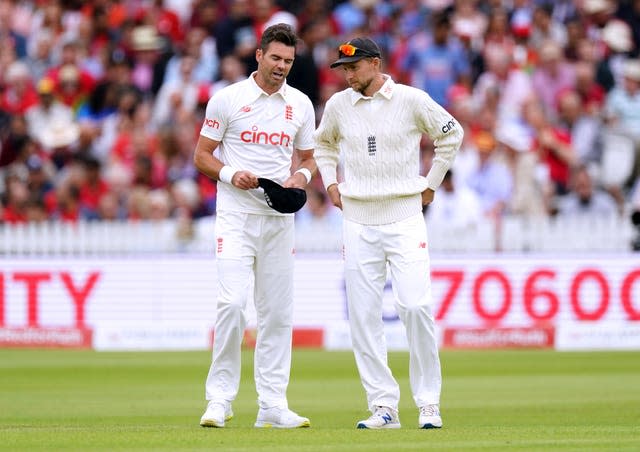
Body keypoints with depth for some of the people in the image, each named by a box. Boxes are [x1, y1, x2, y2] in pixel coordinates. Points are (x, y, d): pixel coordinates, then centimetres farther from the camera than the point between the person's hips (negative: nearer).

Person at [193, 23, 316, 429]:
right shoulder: (228, 99, -2)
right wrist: (231, 174, -17)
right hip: (236, 216, -4)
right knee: (233, 304, -16)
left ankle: (273, 406, 7)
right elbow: (202, 156, 2)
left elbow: (309, 158, 19)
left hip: (280, 218, 4)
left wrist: (302, 175, -4)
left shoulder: (301, 105, 9)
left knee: (278, 312, 3)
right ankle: (220, 399, -6)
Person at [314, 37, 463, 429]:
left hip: (405, 218, -3)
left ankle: (429, 403, -2)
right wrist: (330, 182, 12)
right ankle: (384, 407, 4)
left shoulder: (412, 100, -4)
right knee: (363, 316, -1)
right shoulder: (338, 105, 5)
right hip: (358, 222, 3)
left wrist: (431, 184, 7)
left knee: (416, 306, -13)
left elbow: (451, 133, 9)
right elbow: (324, 143, 25)